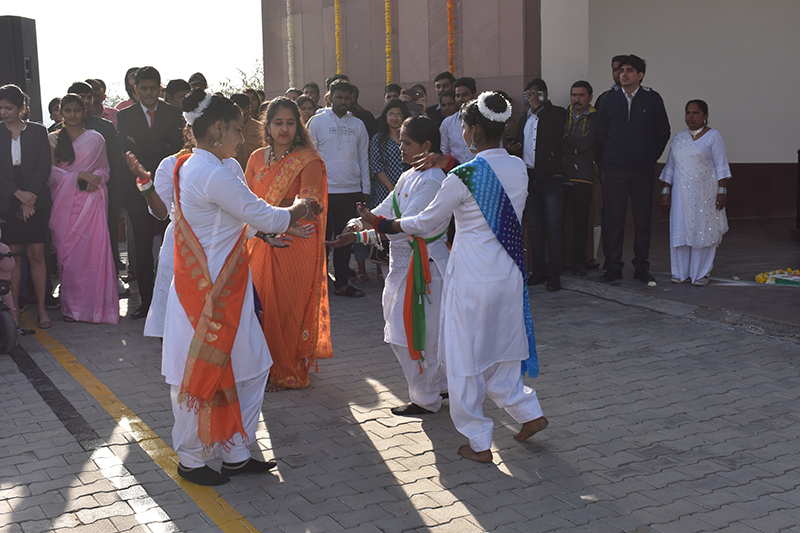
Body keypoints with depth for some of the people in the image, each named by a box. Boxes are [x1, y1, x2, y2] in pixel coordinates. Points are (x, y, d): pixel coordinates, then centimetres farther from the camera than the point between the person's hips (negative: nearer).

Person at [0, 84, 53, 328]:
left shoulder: (38, 131, 4)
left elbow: (44, 168, -1)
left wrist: (29, 198, -9)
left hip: (35, 201, -1)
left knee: (37, 255, 0)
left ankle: (41, 308, 5)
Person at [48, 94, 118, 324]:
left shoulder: (95, 139, 10)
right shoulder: (52, 139, 9)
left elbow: (105, 169, 12)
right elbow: (51, 171, 1)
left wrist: (95, 179, -11)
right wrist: (80, 176, -12)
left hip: (91, 201, 0)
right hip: (64, 203, 1)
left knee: (94, 252, -8)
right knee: (67, 253, -2)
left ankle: (95, 306, -2)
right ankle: (71, 307, 7)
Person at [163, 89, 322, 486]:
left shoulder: (189, 167, 10)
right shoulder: (214, 174, -22)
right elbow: (264, 217, -16)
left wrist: (269, 231, 17)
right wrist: (298, 210, 2)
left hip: (220, 290, 10)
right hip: (211, 294, -10)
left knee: (249, 367, 15)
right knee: (204, 373, 5)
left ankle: (235, 454, 25)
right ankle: (190, 460, 22)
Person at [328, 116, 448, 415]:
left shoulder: (432, 180, -19)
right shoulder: (409, 177, 13)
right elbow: (385, 210, 12)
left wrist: (359, 236, -25)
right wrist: (357, 223, -7)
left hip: (422, 265, -10)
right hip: (404, 263, 10)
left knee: (413, 334, -1)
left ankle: (426, 400, 15)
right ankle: (442, 383, 33)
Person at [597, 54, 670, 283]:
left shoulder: (652, 99, 2)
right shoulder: (610, 101, 6)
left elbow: (663, 132, 8)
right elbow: (601, 132, 13)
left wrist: (651, 157, 7)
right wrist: (610, 157, 11)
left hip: (643, 170, -1)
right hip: (615, 170, 1)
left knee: (643, 219, 4)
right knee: (613, 219, 1)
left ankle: (641, 267, 13)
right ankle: (613, 266, 9)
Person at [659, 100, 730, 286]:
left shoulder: (713, 136, 0)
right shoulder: (678, 138, 12)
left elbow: (721, 166, -4)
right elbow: (670, 166, 16)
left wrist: (722, 191, -10)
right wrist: (666, 190, 10)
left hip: (705, 193, -4)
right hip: (682, 193, 4)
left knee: (704, 231, -1)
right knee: (681, 230, 3)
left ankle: (701, 273, 8)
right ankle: (681, 272, 13)